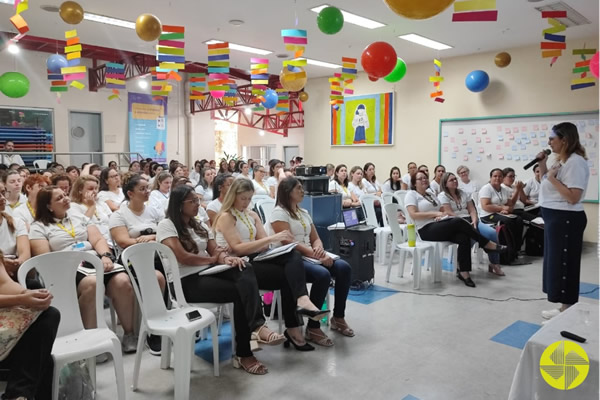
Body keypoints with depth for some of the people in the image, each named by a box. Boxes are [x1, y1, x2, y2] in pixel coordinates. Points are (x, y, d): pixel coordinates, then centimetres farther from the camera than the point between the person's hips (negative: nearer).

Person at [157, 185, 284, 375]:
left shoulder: (200, 226, 21)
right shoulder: (166, 226, -3)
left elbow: (215, 251, 12)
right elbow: (183, 257, -15)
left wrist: (226, 258, -13)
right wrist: (213, 259, -3)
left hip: (208, 273, 7)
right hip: (186, 282, -6)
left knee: (246, 272, -26)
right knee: (240, 292, -26)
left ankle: (257, 326, -40)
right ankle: (243, 353, -17)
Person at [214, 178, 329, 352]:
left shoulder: (252, 215, 18)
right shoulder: (226, 217, -5)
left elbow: (264, 245, 10)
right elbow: (238, 249, -17)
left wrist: (271, 241, -16)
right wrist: (271, 238, -24)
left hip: (253, 259, 6)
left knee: (293, 255, -24)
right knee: (287, 275, -23)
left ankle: (302, 300, -41)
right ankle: (293, 328, -19)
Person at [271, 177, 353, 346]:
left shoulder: (304, 213, 18)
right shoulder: (279, 213, -7)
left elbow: (316, 239, 15)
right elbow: (289, 244, -17)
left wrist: (319, 249, -10)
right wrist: (316, 255, -23)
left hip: (310, 257, 8)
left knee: (344, 267, -15)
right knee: (323, 274, -33)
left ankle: (338, 317, -2)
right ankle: (313, 327, -20)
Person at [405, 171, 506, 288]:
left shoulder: (431, 194, 24)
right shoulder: (411, 194, 3)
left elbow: (441, 210, 20)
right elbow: (413, 215, -12)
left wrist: (442, 214, -5)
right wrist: (435, 213, -13)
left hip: (439, 226, 7)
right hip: (426, 230, -7)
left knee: (464, 237, -24)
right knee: (458, 222, -28)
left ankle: (463, 272, -21)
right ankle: (489, 245, -16)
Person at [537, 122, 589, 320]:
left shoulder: (575, 162, -18)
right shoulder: (560, 160, 13)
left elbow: (573, 197, -24)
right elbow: (547, 184, 21)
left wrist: (553, 178, -20)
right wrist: (543, 165, 9)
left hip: (565, 219, -10)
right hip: (554, 218, 10)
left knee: (563, 264, -2)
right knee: (555, 262, 15)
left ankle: (566, 312, 10)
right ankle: (564, 308, 25)